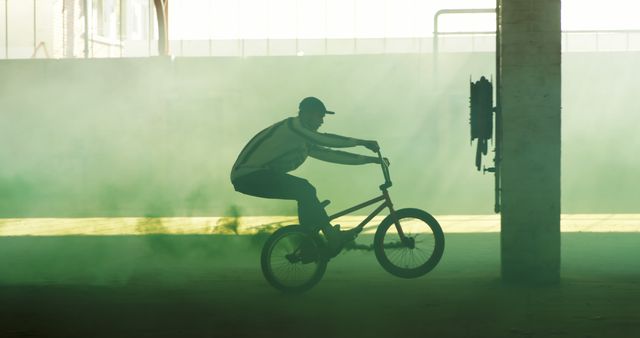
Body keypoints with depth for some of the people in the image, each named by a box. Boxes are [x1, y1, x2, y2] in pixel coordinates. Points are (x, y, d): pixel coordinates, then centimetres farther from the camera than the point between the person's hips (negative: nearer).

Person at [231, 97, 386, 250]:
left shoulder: (303, 140, 19)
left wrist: (369, 159, 14)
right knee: (304, 189, -21)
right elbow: (324, 140, -21)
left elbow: (330, 155, 17)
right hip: (248, 175, -10)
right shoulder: (292, 126, -10)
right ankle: (332, 236, -16)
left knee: (306, 192, 9)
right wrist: (361, 142, -18)